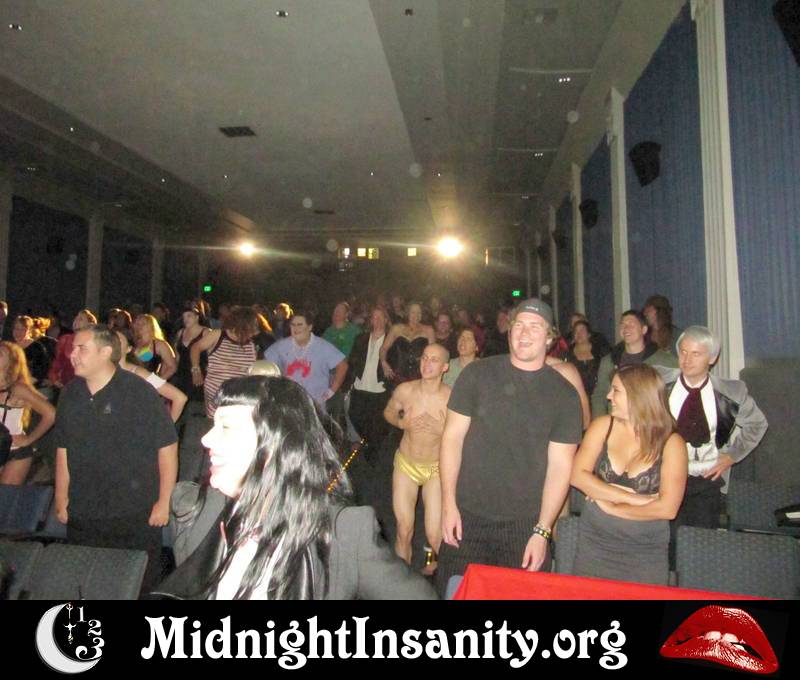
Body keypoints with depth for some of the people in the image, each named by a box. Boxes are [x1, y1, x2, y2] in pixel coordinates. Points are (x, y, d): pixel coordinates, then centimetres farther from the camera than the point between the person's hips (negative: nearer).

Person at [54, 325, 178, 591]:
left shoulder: (140, 392, -13)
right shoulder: (70, 394, 3)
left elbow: (167, 447, -10)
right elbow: (63, 449, 12)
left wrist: (164, 502, -10)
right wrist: (61, 499, 12)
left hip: (136, 516, -5)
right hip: (81, 517, 5)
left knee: (138, 586, 8)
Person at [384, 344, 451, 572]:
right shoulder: (404, 391, -12)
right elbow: (388, 412, 8)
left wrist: (443, 430, -26)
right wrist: (402, 423, -11)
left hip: (436, 469, -1)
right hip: (406, 465, 2)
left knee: (435, 535, -6)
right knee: (404, 531, 4)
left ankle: (434, 557, 31)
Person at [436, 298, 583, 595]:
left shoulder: (564, 394, 0)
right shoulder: (477, 374, -1)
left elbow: (560, 465, -2)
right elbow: (452, 436, 0)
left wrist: (542, 531, -7)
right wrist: (449, 503, -5)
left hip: (525, 525, 0)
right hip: (467, 517, 0)